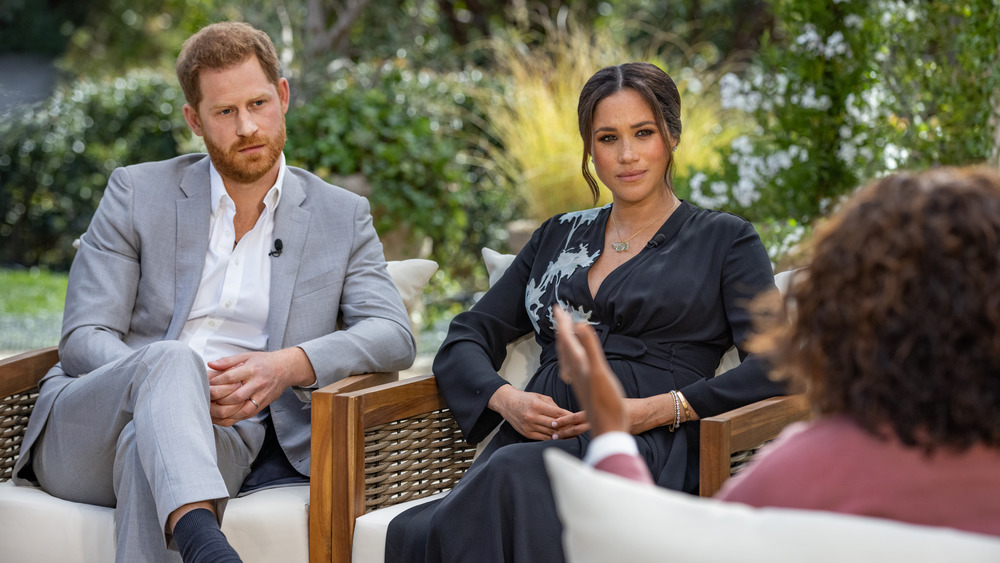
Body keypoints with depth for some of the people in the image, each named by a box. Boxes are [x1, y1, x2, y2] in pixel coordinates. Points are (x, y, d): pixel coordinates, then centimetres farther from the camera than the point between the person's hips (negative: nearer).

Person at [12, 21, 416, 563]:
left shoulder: (342, 217, 13)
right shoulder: (136, 192, 10)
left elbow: (393, 336, 1)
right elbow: (83, 340, 2)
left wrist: (290, 365, -20)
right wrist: (177, 383, -20)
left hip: (224, 441, 0)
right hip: (85, 435, 0)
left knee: (146, 446, -37)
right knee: (171, 359, -37)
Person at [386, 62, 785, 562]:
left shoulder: (724, 240, 14)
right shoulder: (559, 237, 27)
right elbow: (465, 339, 23)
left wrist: (657, 409, -12)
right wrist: (506, 399, 0)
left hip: (645, 447, -3)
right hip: (533, 440, 3)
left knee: (514, 476, -38)